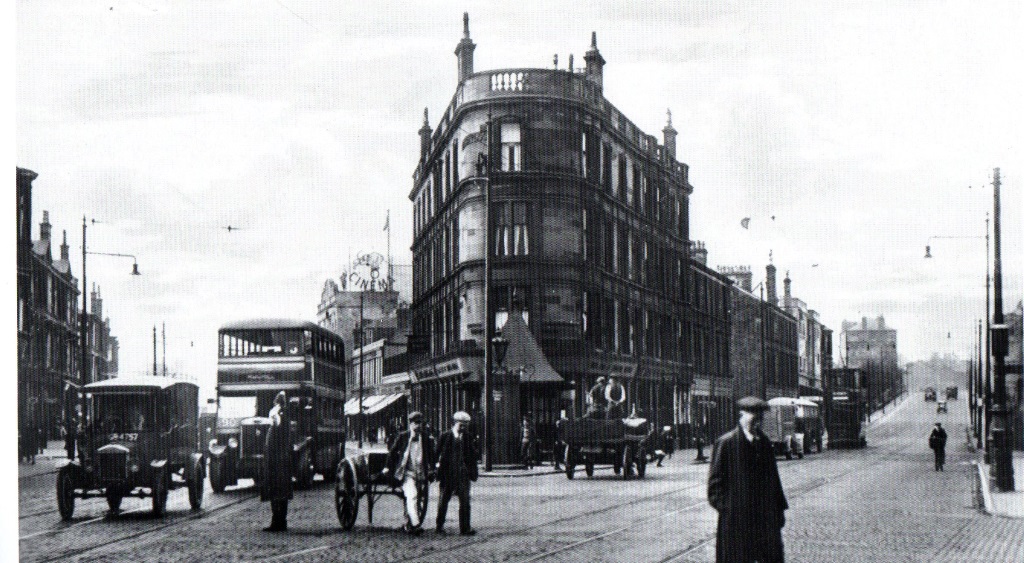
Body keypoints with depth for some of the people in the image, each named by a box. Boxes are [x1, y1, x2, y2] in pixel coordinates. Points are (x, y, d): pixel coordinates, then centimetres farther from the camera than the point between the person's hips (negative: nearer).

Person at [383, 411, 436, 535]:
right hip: (407, 472, -4)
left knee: (415, 499, 10)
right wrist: (388, 467, 6)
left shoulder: (426, 438, 6)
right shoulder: (403, 436, -1)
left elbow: (431, 455, 13)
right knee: (412, 497, -19)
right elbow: (392, 451, 8)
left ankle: (408, 525, 24)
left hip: (421, 474, 4)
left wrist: (431, 471, 5)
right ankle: (416, 524, -27)